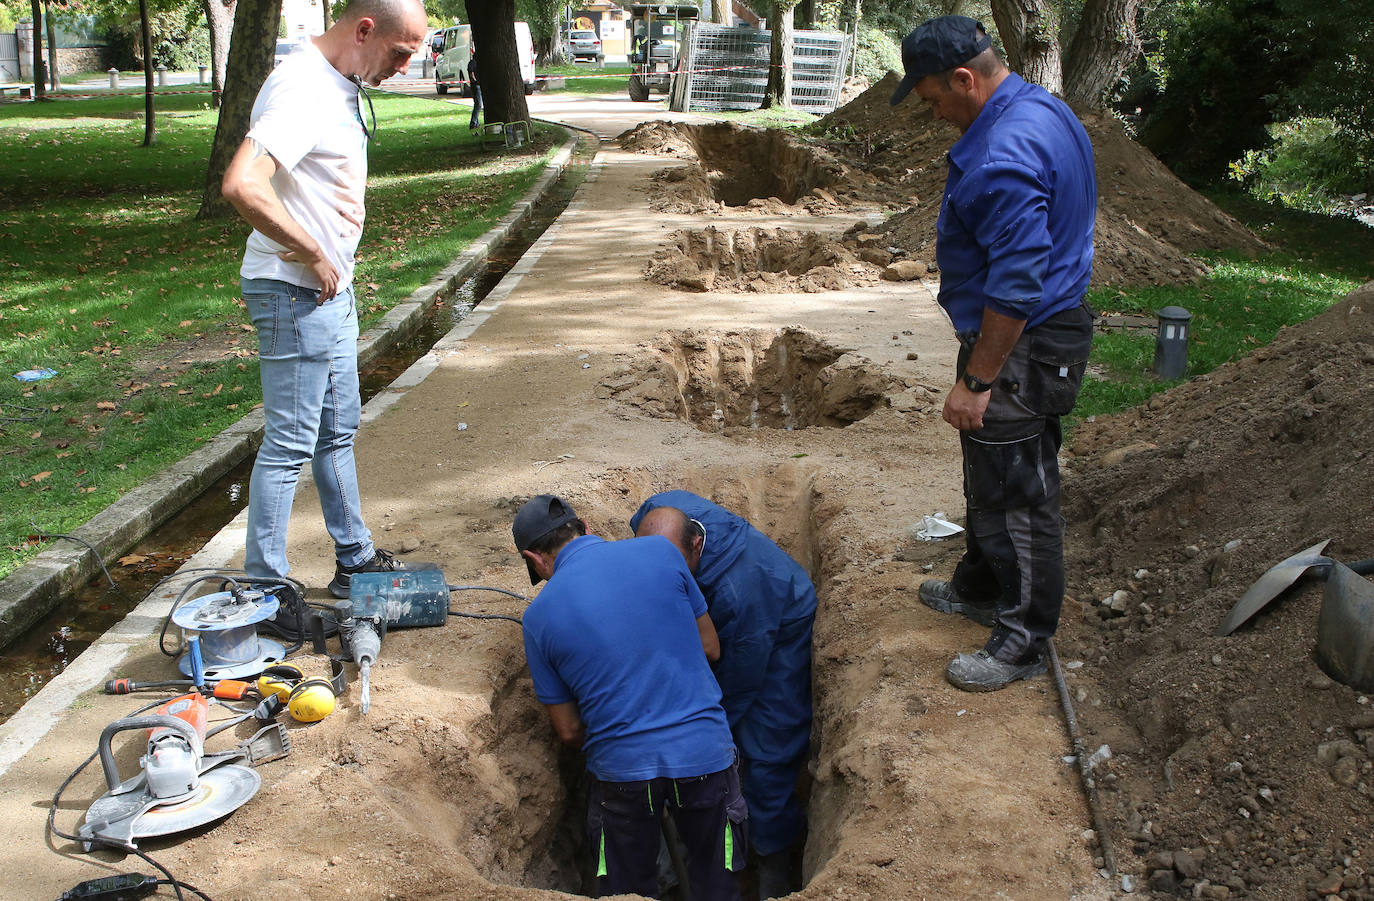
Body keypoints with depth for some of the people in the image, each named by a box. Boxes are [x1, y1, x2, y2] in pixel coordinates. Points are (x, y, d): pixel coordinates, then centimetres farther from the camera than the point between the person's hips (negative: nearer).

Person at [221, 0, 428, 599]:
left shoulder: (340, 84, 10)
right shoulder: (304, 90, -22)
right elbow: (242, 186, -35)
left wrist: (332, 264, 14)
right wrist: (313, 255, -25)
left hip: (331, 289, 10)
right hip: (295, 295, -10)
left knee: (337, 432, 18)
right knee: (289, 445, -3)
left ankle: (355, 560, 32)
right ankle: (263, 589, 8)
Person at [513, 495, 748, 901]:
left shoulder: (539, 617, -2)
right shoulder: (660, 552, -2)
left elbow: (569, 730, 5)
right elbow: (710, 647, 9)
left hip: (622, 770, 0)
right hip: (705, 755, 1)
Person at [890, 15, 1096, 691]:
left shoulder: (1004, 155, -26)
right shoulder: (1043, 111, 9)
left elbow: (1015, 286, -28)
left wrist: (976, 381, -22)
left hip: (1020, 349, -11)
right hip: (1054, 324, 11)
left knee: (1016, 493, 1)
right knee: (989, 476, 24)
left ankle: (1023, 641, 14)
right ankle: (981, 588, 41)